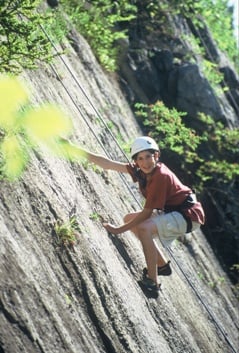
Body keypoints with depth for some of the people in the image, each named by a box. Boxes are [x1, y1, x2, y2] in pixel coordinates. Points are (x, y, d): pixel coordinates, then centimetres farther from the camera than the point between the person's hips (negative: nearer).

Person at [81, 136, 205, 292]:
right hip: (171, 211, 10)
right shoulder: (141, 170, -3)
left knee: (145, 228, -29)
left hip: (188, 215, -10)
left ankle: (152, 281, -23)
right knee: (130, 219, 14)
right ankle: (162, 265, 21)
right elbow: (109, 164, -2)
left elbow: (147, 213, -23)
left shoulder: (161, 176, -27)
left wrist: (120, 230, -17)